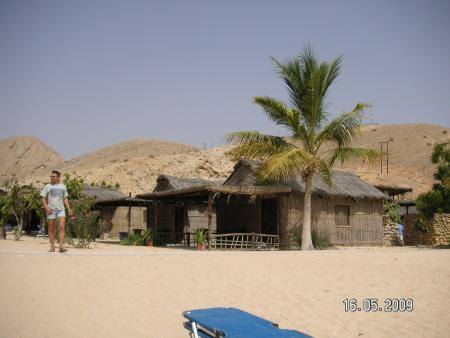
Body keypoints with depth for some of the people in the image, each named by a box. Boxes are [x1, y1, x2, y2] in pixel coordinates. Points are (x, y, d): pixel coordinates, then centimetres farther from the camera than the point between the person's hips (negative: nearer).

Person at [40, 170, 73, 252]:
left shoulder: (63, 187, 12)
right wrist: (46, 207, -11)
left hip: (61, 209, 1)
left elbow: (65, 198, 16)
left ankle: (61, 246, -18)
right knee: (51, 229, 2)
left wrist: (69, 208, 6)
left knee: (61, 227, -14)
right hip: (51, 210, 0)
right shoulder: (47, 187, 6)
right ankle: (52, 246, 9)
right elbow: (43, 198, 4)